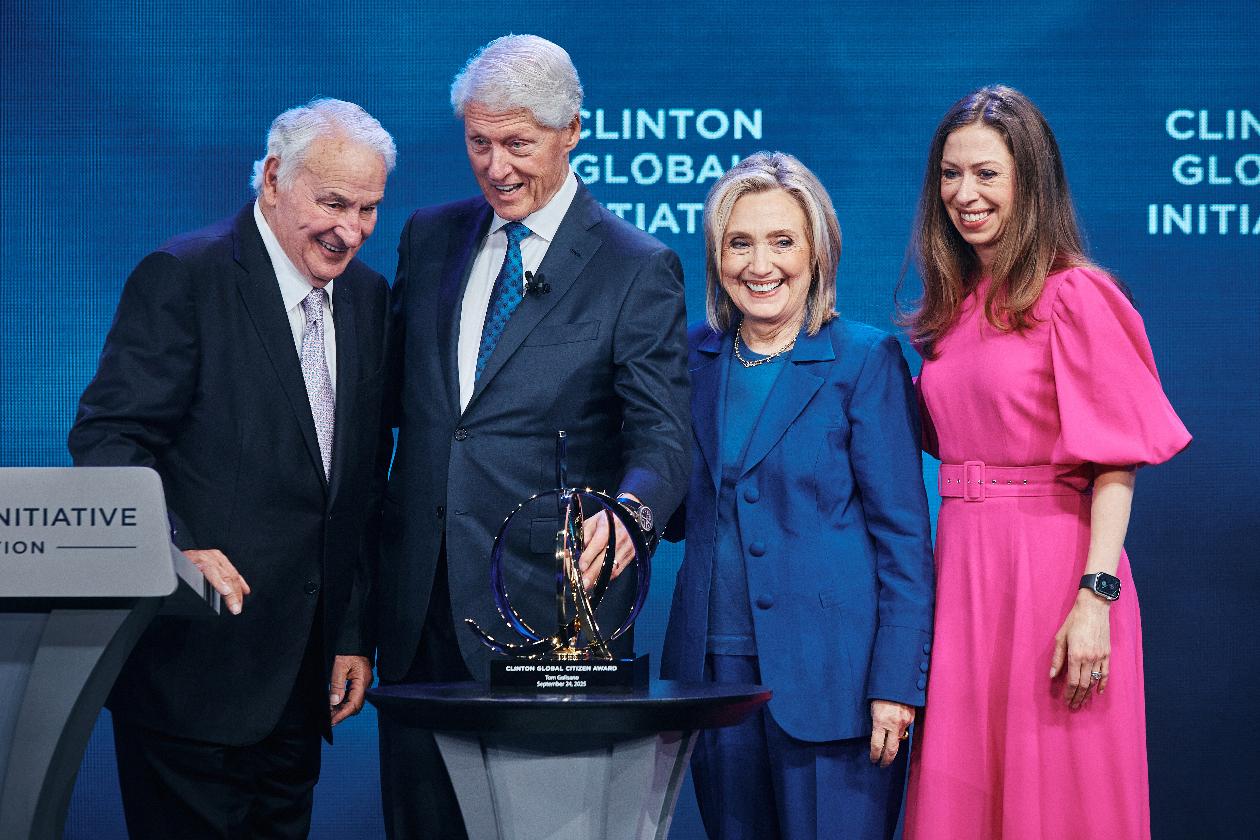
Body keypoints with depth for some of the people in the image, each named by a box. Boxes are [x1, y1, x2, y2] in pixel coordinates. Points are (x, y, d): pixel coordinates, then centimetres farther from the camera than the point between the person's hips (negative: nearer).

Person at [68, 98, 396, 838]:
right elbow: (108, 441, -14)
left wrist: (357, 635, 10)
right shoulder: (182, 278, -8)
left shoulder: (370, 299, 11)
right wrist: (178, 552, -29)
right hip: (194, 659, -6)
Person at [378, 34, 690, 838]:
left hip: (546, 604, -5)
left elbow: (661, 436, -11)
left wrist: (629, 509, -33)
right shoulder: (429, 237, 12)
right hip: (420, 598, 5)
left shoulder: (638, 269, -4)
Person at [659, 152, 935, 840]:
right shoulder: (693, 357, 10)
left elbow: (904, 532, -6)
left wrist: (895, 682, -12)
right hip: (714, 669, 5)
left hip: (827, 675, -4)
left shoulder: (865, 360, -4)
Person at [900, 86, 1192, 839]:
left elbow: (1115, 465, -12)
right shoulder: (954, 304, 13)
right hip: (960, 567, 7)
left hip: (1050, 566, -7)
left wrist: (1097, 596, -20)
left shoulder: (1076, 296, -8)